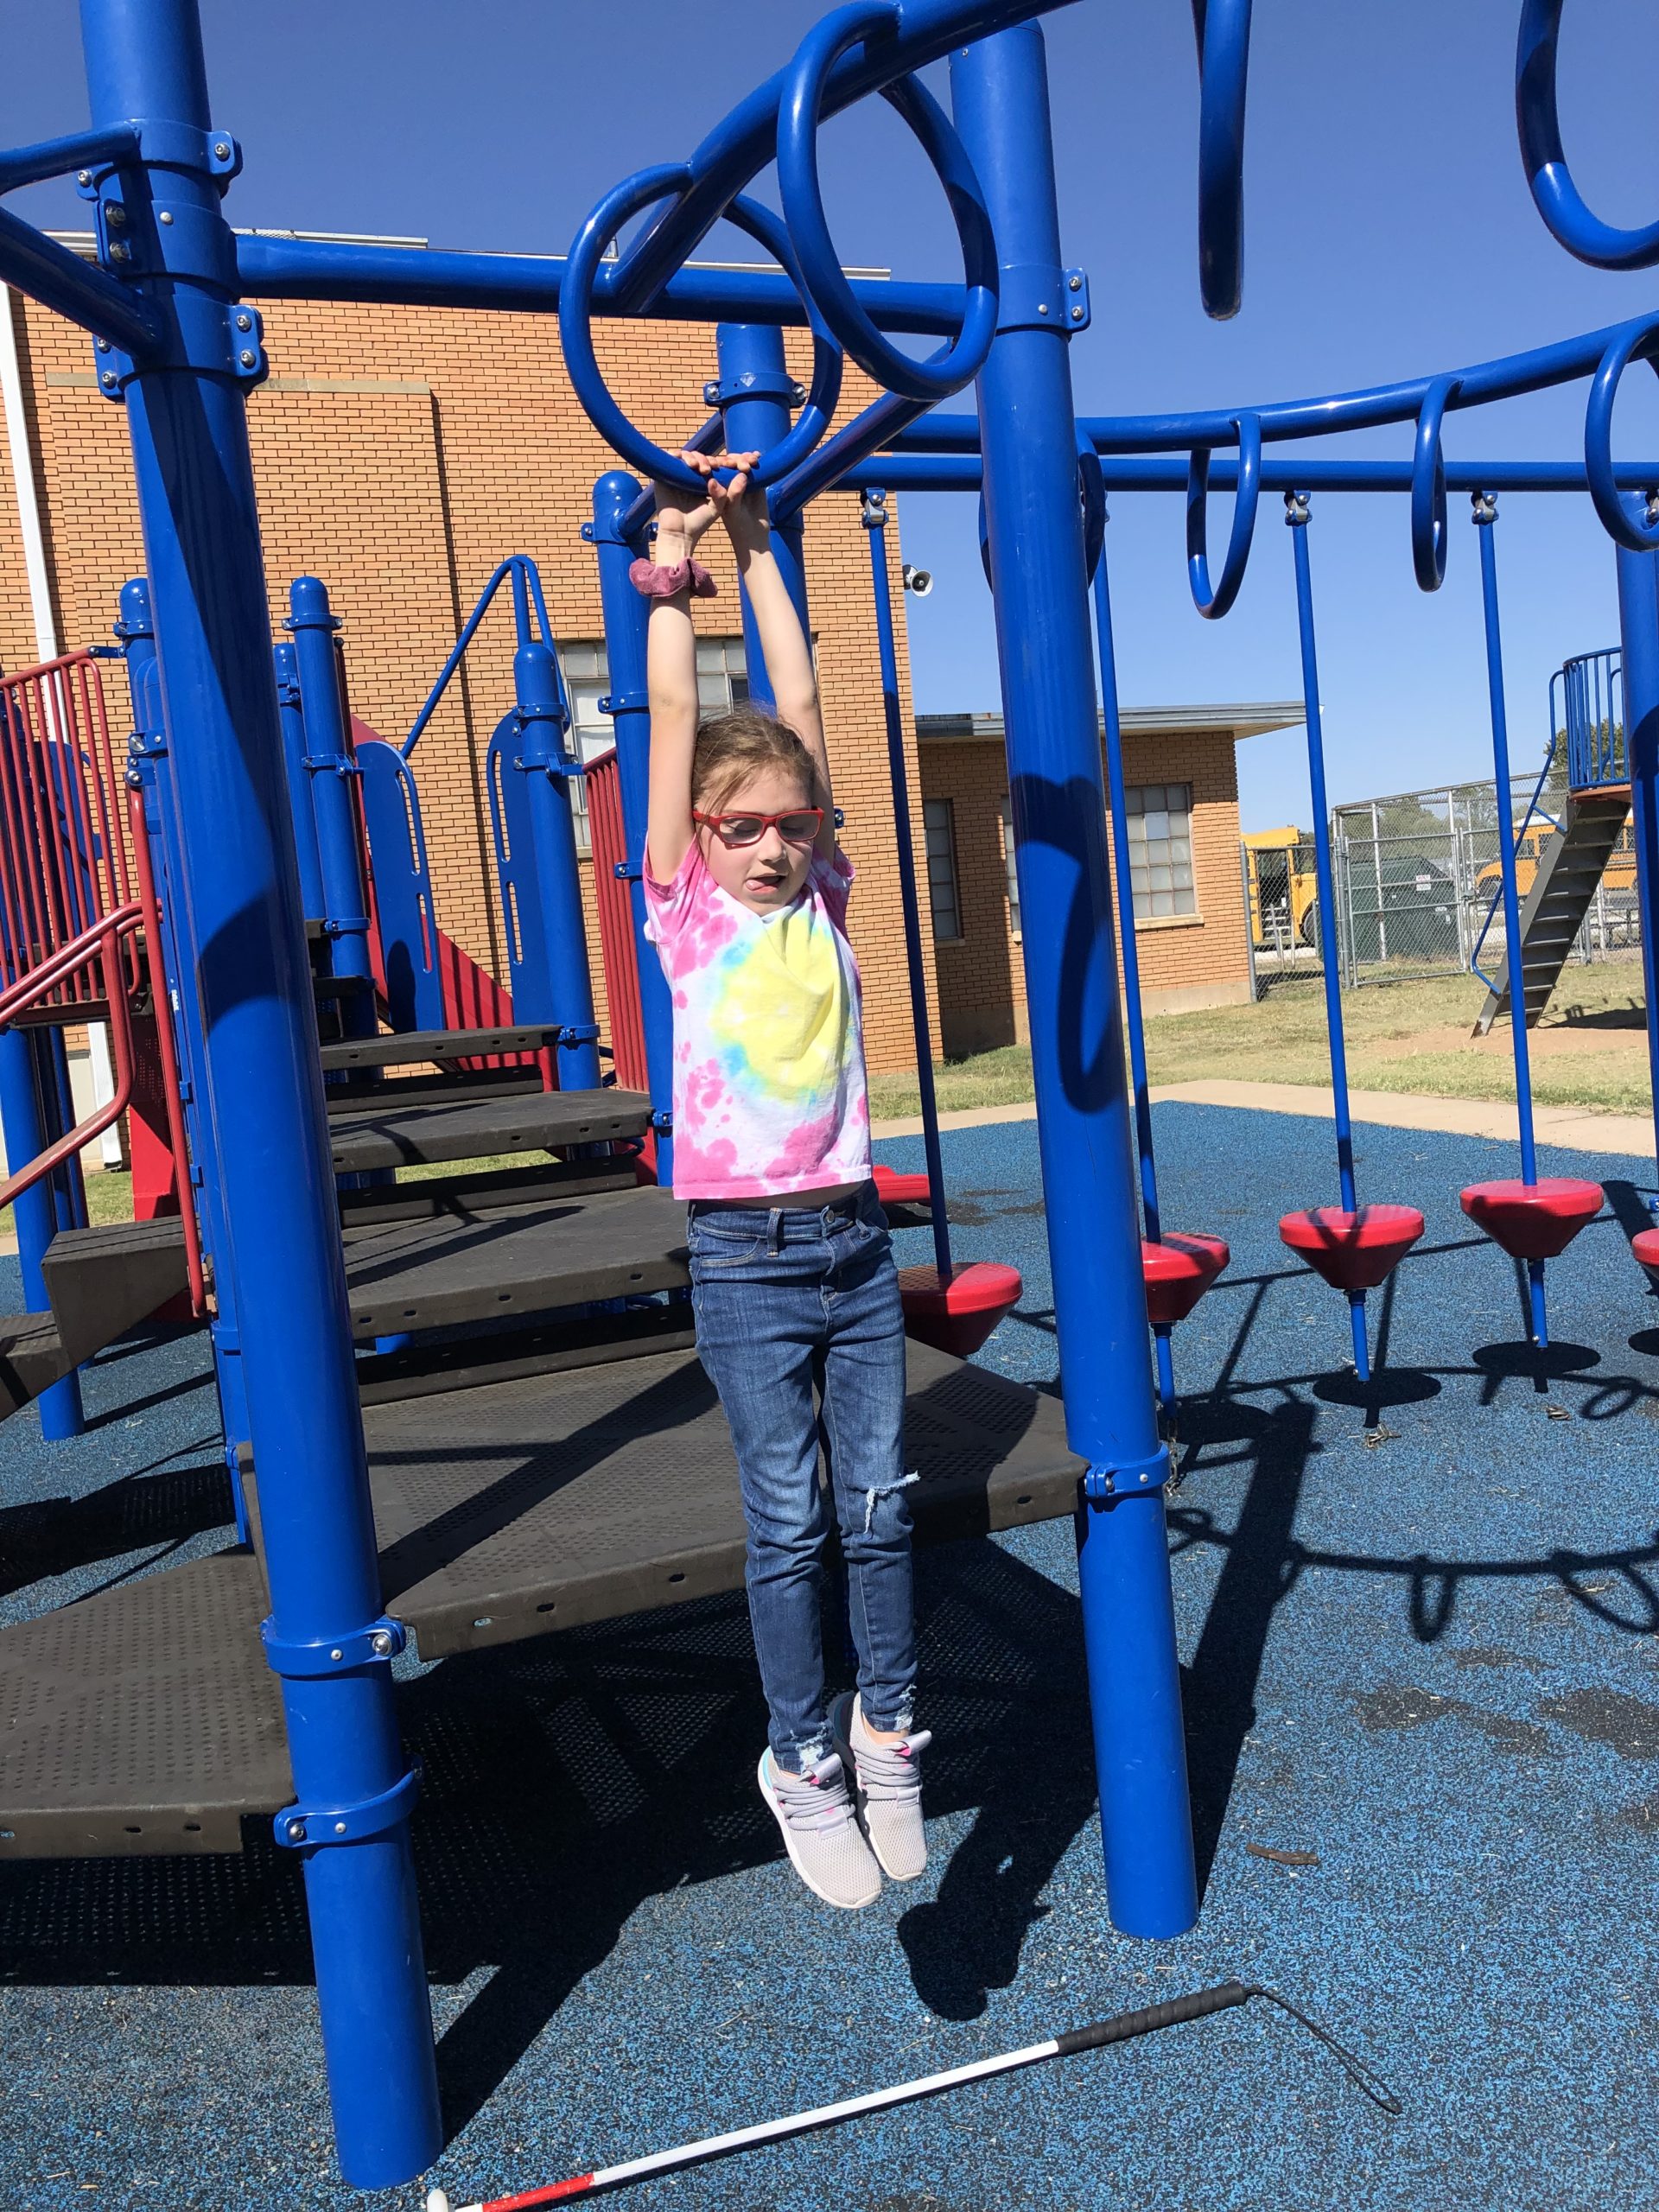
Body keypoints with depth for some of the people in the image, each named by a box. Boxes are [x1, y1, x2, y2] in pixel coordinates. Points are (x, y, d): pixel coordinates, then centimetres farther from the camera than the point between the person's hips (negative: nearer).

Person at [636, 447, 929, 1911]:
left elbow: (803, 713, 6)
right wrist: (673, 570, 5)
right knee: (788, 1524, 4)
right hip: (746, 1254, -3)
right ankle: (805, 1761, 22)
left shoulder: (823, 903, 6)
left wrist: (759, 551, 9)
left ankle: (889, 1733, 28)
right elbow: (675, 720, -3)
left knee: (881, 1505, 9)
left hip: (855, 1241, 3)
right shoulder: (687, 910, -1)